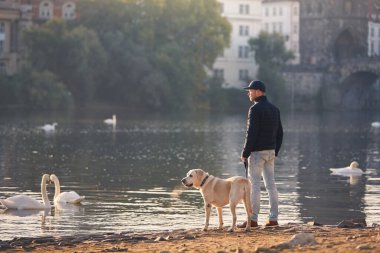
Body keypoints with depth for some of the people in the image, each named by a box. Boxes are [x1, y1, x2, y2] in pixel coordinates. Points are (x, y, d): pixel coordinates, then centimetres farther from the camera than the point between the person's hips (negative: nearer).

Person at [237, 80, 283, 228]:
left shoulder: (255, 109, -13)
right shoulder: (274, 109, 13)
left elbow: (251, 133, -18)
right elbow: (280, 133, 15)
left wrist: (245, 153, -12)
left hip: (257, 152, -8)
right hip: (271, 152, 8)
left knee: (254, 184, -5)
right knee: (271, 184, 9)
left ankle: (253, 219, -5)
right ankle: (273, 218, 9)